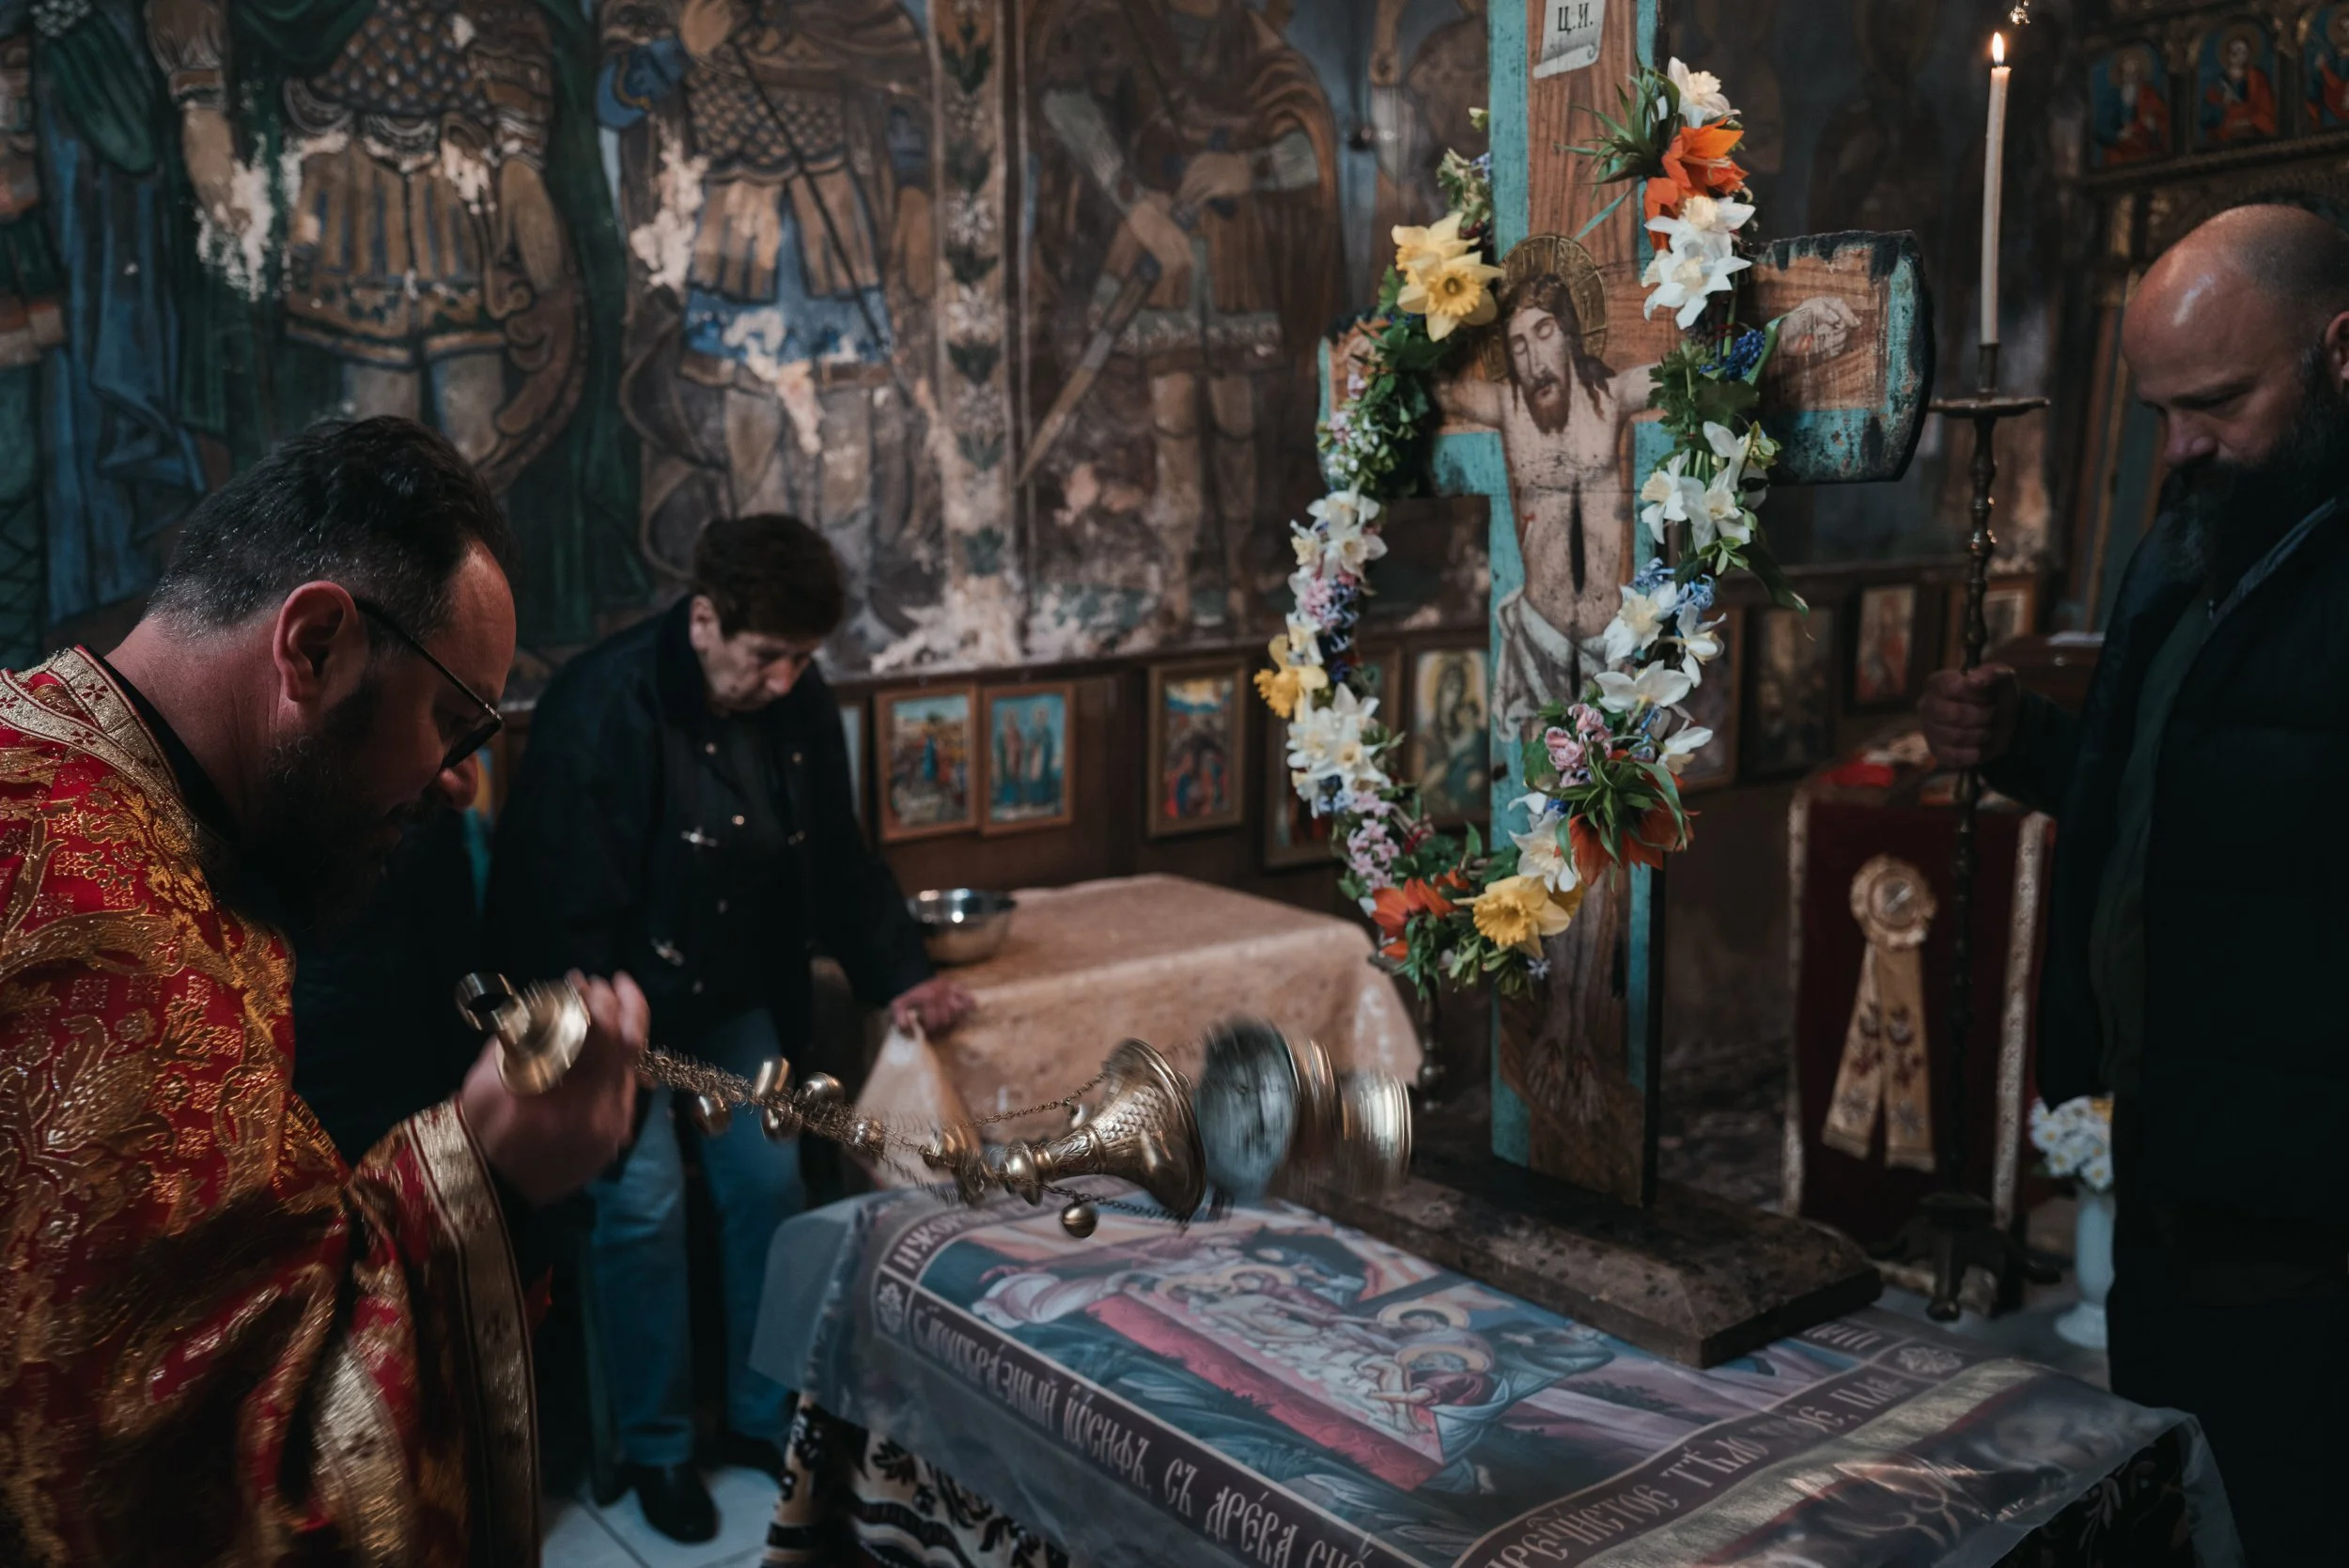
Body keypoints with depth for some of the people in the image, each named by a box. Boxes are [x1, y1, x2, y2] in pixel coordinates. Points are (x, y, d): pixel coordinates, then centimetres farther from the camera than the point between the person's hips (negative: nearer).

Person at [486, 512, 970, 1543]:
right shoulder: (601, 706, -25)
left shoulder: (800, 705, -7)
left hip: (736, 997, 6)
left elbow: (838, 859, 3)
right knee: (645, 1206, -6)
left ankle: (764, 1418, 22)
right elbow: (569, 904, -23)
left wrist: (898, 974, -8)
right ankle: (656, 1448, 14)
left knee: (770, 1185, 5)